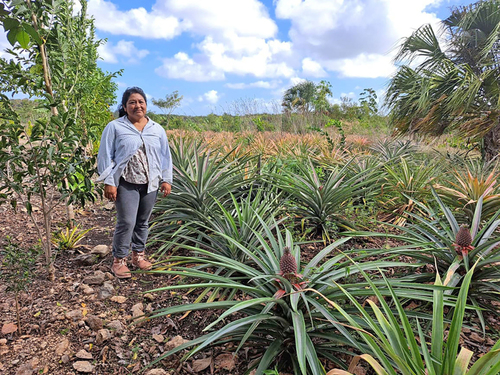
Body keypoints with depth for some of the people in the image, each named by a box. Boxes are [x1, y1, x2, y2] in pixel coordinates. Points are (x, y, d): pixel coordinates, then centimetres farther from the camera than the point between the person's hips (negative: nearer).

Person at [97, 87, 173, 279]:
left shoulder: (157, 129, 10)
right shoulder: (114, 127, -2)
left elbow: (165, 156, 13)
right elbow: (105, 156, -2)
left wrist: (166, 179, 7)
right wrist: (109, 182, -9)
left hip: (150, 184, 4)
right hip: (126, 184, -4)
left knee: (143, 222, 13)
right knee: (126, 222, -7)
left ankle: (138, 255, 29)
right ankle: (119, 260, 10)